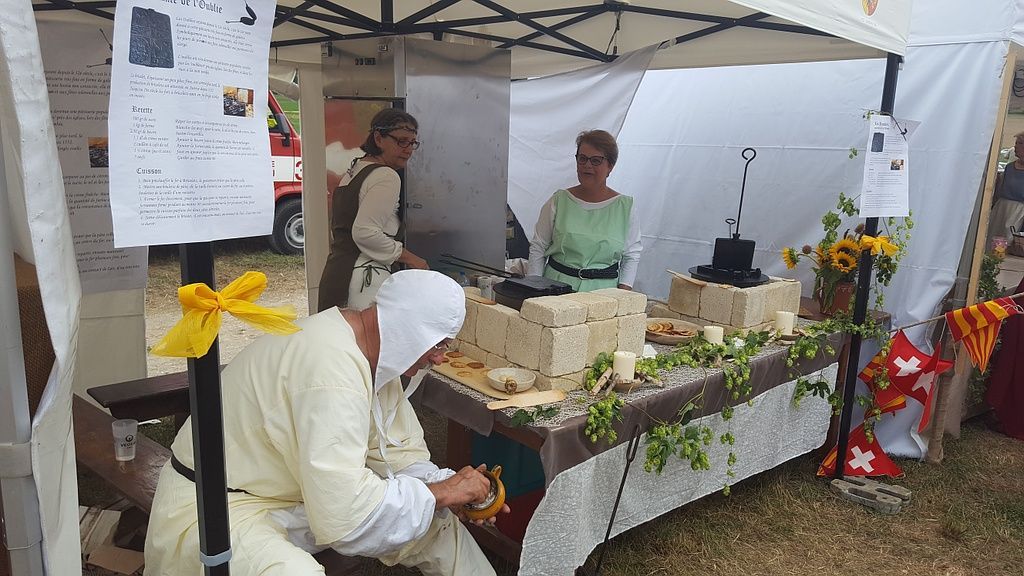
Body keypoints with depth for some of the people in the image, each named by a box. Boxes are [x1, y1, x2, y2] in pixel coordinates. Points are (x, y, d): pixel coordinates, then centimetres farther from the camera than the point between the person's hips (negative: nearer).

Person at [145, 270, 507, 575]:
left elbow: (399, 452, 5)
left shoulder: (377, 354, -2)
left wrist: (456, 489, -12)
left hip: (299, 496, 9)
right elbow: (346, 517, -35)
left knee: (436, 523, 4)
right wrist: (439, 493, -22)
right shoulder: (332, 369, -33)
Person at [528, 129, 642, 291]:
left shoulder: (625, 207, 5)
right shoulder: (559, 201, 5)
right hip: (556, 287, 0)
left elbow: (632, 256, 11)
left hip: (603, 290, 0)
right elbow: (538, 248, 10)